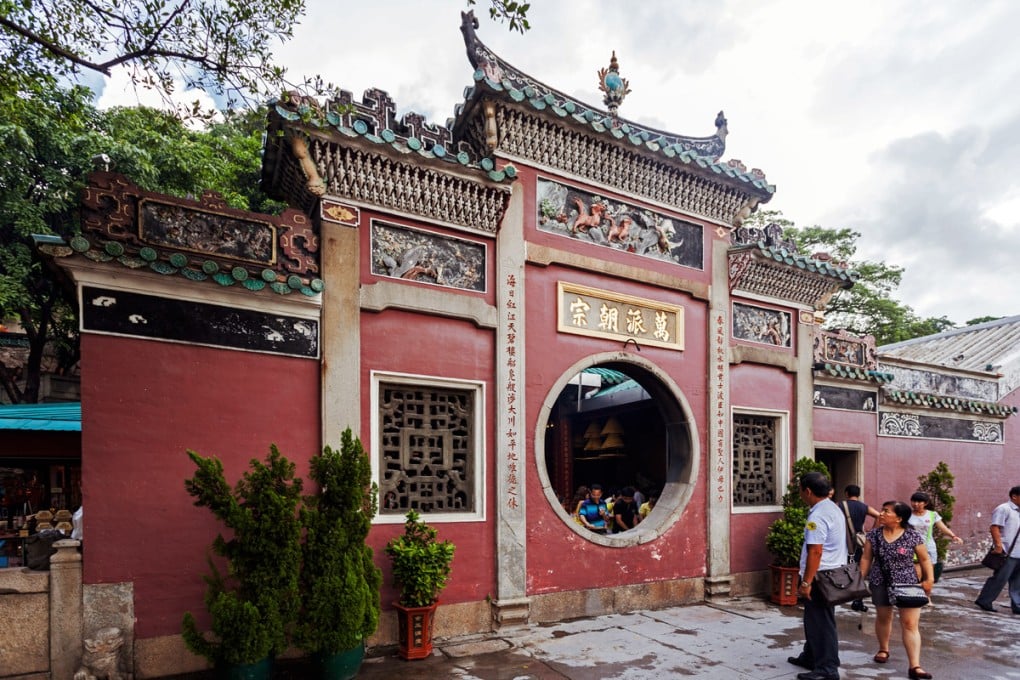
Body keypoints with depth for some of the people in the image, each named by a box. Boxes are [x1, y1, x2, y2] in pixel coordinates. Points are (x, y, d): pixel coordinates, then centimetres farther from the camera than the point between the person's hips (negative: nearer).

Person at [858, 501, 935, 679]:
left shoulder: (913, 536, -10)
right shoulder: (874, 534, -3)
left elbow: (925, 559, -1)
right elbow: (866, 558, 3)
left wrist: (929, 579, -12)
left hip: (907, 584, -3)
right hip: (880, 583, 3)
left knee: (910, 623, -5)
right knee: (883, 617, 18)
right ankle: (883, 649, 39)